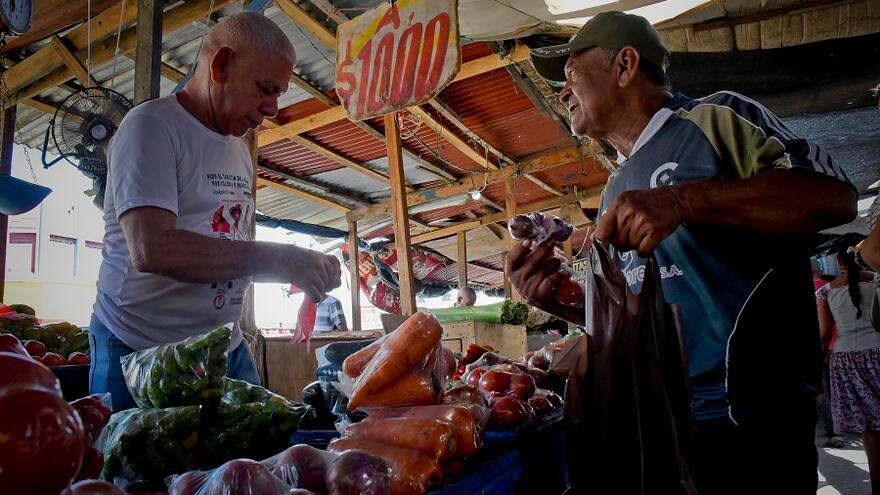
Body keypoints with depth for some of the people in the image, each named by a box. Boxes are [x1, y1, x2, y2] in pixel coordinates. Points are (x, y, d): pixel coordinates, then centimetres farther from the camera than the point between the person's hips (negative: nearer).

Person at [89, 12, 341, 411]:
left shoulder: (239, 149, 12)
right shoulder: (152, 125, -11)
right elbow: (151, 249, -26)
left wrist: (299, 269, -3)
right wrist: (278, 259, -25)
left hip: (228, 349, 7)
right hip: (142, 353, -7)